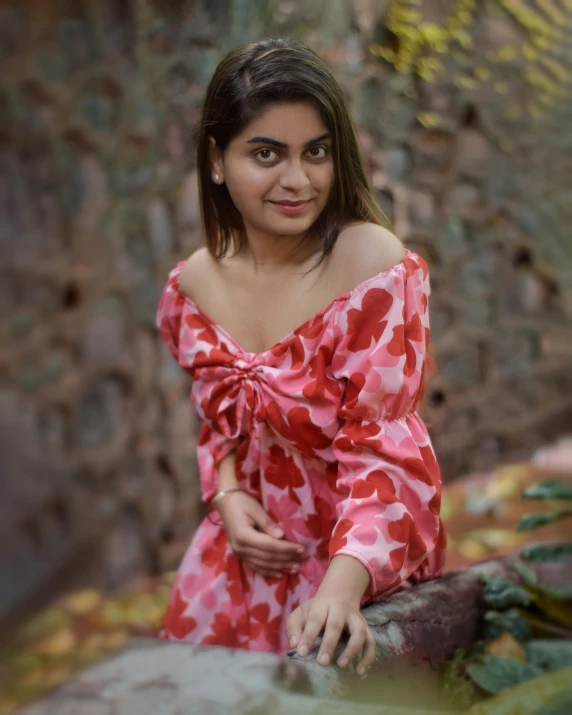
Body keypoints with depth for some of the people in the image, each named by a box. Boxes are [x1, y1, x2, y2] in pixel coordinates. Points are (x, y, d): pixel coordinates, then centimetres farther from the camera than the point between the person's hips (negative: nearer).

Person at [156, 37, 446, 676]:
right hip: (259, 527, 5)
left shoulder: (376, 265, -22)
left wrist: (342, 586, -37)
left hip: (362, 534, -4)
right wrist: (228, 498, -10)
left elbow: (377, 446, -24)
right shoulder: (193, 285, -4)